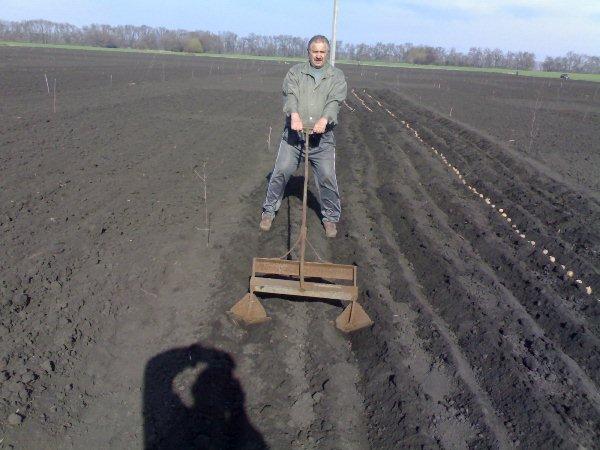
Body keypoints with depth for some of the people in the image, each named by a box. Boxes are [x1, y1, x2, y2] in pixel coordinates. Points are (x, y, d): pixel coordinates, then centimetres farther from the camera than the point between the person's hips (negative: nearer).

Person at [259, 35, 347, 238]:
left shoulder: (337, 76, 8)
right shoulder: (295, 71, 8)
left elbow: (335, 101, -8)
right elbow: (290, 94, -9)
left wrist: (325, 119, -28)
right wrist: (294, 114, -30)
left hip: (322, 138, 0)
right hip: (294, 134, 0)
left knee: (327, 177, 0)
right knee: (281, 172, 1)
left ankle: (331, 217, 17)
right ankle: (269, 210, 20)